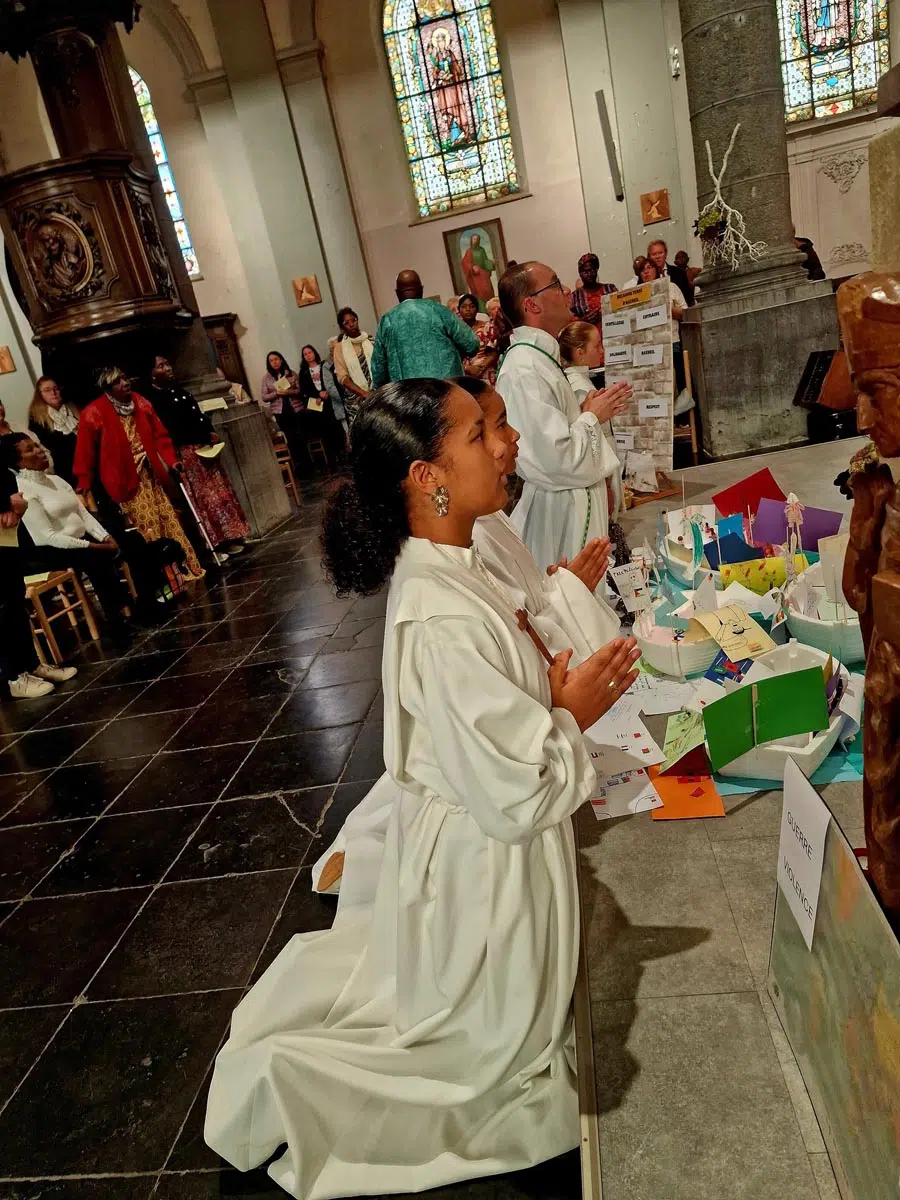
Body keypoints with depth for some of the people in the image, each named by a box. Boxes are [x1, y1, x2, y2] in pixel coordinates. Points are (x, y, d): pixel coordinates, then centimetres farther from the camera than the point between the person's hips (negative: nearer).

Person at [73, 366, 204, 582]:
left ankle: (189, 567, 16)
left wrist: (171, 460, 1)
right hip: (126, 479, -5)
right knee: (148, 528, -5)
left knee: (169, 521, 10)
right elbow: (86, 450, -8)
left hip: (151, 473, 5)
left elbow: (159, 434, 10)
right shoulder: (94, 413, -10)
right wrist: (84, 483, -7)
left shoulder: (140, 402, 6)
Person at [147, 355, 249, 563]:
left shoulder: (178, 389, 13)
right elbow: (174, 432, -19)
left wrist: (210, 434, -1)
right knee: (204, 498, -4)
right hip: (186, 453, -8)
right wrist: (207, 436, -15)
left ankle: (227, 539, 17)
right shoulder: (154, 399, -13)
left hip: (203, 448, 8)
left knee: (219, 493, 10)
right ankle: (212, 546, 2)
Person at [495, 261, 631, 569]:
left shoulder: (540, 357, 10)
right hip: (561, 511, -10)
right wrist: (592, 416, -11)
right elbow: (559, 459, -27)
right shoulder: (524, 371, -23)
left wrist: (586, 410, 5)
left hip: (578, 500, 10)